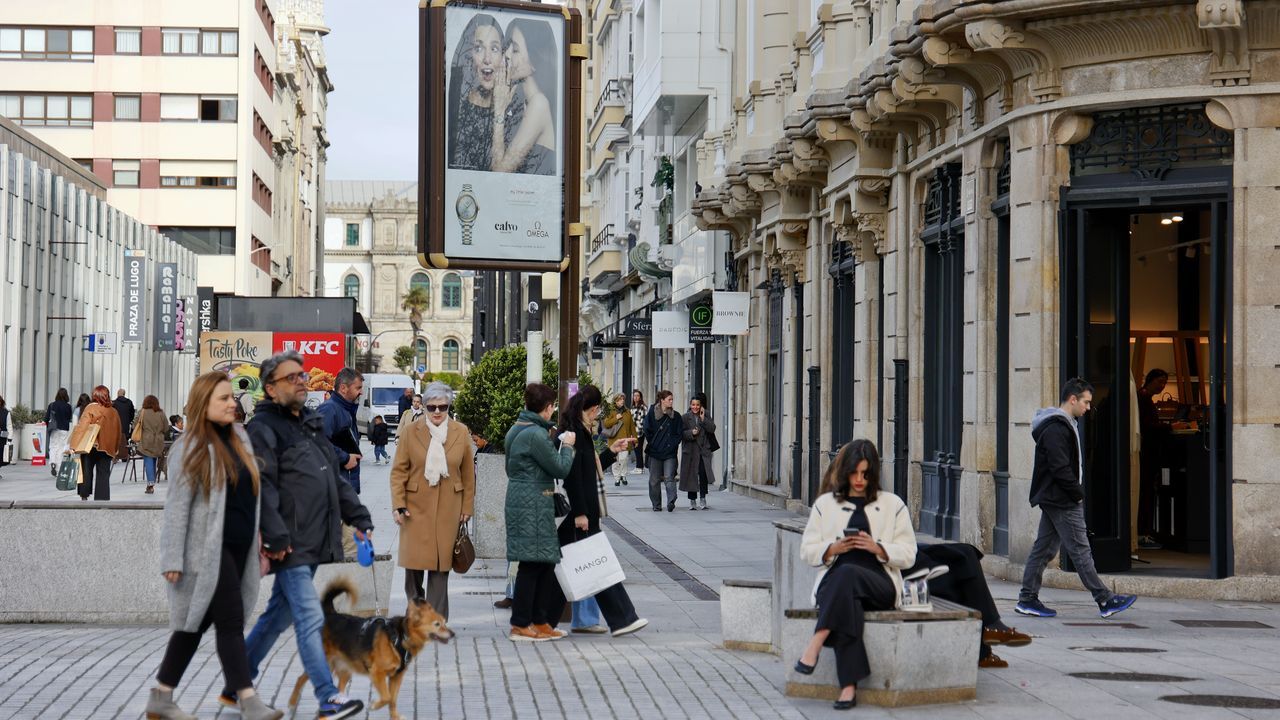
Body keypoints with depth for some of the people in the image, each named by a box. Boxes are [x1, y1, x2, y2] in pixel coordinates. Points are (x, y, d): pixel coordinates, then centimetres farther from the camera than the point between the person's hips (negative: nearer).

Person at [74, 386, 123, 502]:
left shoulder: (91, 408, -6)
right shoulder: (114, 412, 7)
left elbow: (82, 427, -13)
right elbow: (118, 432, 13)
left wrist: (75, 445, -14)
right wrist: (116, 449, 23)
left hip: (91, 447, -3)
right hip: (108, 448, 3)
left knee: (86, 471, 9)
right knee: (103, 476, 4)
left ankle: (84, 496, 4)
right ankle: (102, 499, 1)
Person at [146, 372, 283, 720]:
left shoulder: (240, 438, 13)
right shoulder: (191, 448, -7)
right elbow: (177, 505, -9)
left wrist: (260, 543, 15)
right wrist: (173, 559, -13)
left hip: (239, 547, 7)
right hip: (209, 549, -7)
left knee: (197, 623, 11)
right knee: (231, 621, -10)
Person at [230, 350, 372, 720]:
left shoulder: (312, 423, 19)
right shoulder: (262, 428, -9)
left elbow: (335, 477, 24)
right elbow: (261, 487, -18)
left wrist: (357, 516, 16)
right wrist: (276, 536, -23)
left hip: (314, 543, 9)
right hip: (290, 546, -9)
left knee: (278, 616, 15)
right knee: (310, 619, -10)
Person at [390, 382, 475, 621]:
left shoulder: (461, 433, 4)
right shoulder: (411, 432, 0)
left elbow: (468, 473, 9)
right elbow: (399, 471, 1)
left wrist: (467, 507, 8)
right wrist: (398, 505, -7)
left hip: (447, 509, 1)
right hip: (416, 506, -1)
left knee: (441, 562, 2)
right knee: (413, 560, -1)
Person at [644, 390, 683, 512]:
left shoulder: (676, 416, 7)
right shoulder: (652, 414, 1)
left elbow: (680, 432, 7)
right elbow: (647, 431, 1)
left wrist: (673, 444, -3)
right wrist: (653, 443, -3)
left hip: (670, 453, 0)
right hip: (655, 452, 0)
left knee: (669, 478, -13)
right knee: (655, 479, 5)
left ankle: (671, 501, -21)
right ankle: (656, 505, 15)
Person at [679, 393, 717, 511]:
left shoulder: (706, 416, 9)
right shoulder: (685, 417, 3)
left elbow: (712, 429, -4)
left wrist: (703, 419, -12)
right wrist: (691, 433, -17)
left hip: (704, 450, 1)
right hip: (690, 451, -1)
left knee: (704, 474, -10)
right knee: (691, 476, 1)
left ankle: (703, 499, -4)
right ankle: (692, 501, 9)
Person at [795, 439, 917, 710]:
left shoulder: (893, 505, 16)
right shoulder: (825, 504, 20)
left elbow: (908, 555, 10)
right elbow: (807, 551, 16)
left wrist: (877, 548, -8)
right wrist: (834, 548, -5)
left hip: (880, 585, -1)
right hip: (834, 583, 1)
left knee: (847, 573, -38)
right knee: (848, 601, -39)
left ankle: (814, 646, -44)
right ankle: (849, 686, -45)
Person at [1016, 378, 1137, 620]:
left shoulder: (1064, 425, 17)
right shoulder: (1056, 429, -17)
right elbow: (1060, 469, -22)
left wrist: (1076, 493, 13)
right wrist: (1078, 494, -13)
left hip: (1052, 500, 11)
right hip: (1062, 501, -11)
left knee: (1043, 549, 10)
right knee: (1080, 550, -6)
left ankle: (1027, 599, 12)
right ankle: (1105, 601, -4)